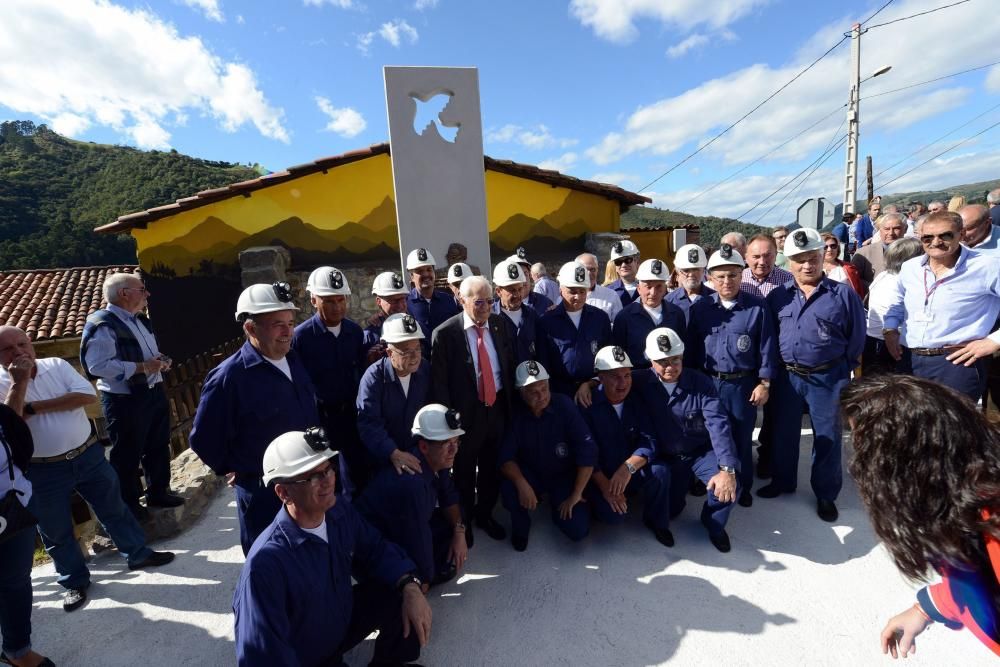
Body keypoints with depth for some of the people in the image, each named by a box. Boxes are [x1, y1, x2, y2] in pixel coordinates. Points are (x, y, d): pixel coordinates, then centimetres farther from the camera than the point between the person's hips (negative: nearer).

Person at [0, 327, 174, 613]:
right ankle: (75, 582, 32)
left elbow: (88, 395, -15)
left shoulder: (56, 365, -2)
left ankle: (138, 553, 32)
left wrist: (35, 406, -16)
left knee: (114, 508, 14)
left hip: (88, 456, 1)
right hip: (42, 472, -1)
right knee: (56, 532, 14)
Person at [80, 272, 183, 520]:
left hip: (154, 391, 9)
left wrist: (160, 361, 3)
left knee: (158, 446, 20)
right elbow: (98, 365, -26)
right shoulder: (102, 325, -18)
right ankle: (129, 504, 26)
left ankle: (158, 492, 38)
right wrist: (141, 367, -25)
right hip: (125, 400, -9)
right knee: (128, 454, 7)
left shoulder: (140, 320, 11)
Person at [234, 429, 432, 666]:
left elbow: (376, 549, -2)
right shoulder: (266, 563, -33)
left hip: (343, 621, 6)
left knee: (403, 594, -12)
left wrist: (410, 586, -19)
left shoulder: (341, 512, -13)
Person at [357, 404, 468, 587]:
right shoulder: (412, 483, -39)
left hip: (404, 528, 8)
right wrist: (423, 581, -13)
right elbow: (417, 538, -29)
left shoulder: (438, 461, -12)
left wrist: (459, 531, -9)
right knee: (447, 567, -9)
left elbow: (449, 497, 4)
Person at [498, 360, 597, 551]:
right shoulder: (516, 413, -16)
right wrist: (521, 483, -35)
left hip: (564, 476, 0)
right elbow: (506, 457, -16)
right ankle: (520, 525, 5)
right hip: (531, 474, 1)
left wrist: (576, 495, -18)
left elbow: (588, 450, -21)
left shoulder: (564, 405, -21)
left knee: (578, 530, -16)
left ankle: (557, 503, 19)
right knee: (508, 489, -30)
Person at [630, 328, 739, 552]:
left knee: (729, 483, -24)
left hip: (700, 452, 1)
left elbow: (718, 424, -22)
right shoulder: (641, 382, -14)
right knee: (657, 473, -32)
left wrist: (727, 469, -34)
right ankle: (658, 522, 5)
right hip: (662, 456, 0)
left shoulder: (700, 383, -13)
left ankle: (714, 524, 13)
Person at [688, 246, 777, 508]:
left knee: (742, 438, 12)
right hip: (707, 383, 2)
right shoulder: (700, 308, 0)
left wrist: (764, 383, -4)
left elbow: (767, 347, -2)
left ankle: (743, 487, 32)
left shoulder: (757, 307, -5)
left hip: (743, 384, -1)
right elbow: (691, 347, 4)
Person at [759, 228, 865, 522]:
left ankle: (826, 494, 28)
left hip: (827, 377, -2)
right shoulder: (777, 296, 2)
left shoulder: (843, 294, -6)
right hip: (786, 376, 3)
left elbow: (856, 336, 1)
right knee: (784, 432, 15)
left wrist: (842, 369, 3)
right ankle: (782, 480, 34)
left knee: (827, 437, 11)